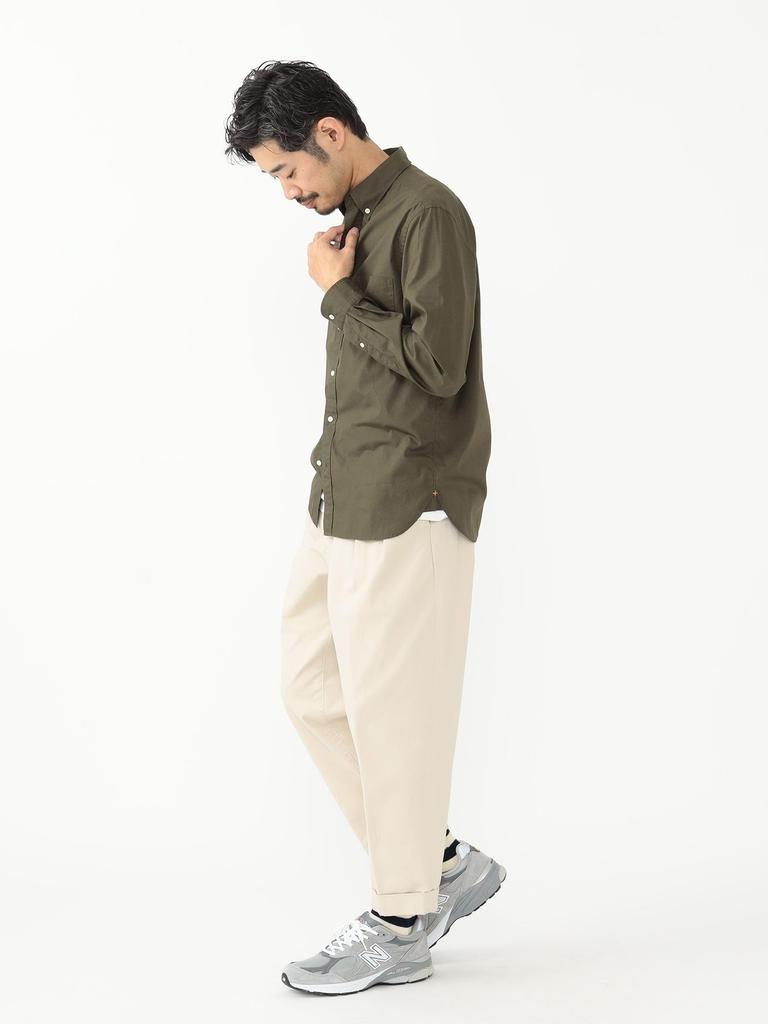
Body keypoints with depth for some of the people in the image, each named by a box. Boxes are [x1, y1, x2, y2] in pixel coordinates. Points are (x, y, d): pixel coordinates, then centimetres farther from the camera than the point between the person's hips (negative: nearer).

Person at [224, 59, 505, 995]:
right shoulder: (356, 219, 15)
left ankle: (400, 926, 14)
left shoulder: (428, 212, -12)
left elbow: (438, 365, -21)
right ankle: (443, 863, 24)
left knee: (390, 710, -1)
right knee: (312, 687, 12)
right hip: (342, 507, 10)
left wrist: (337, 294, -12)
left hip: (408, 513, -10)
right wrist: (331, 477, 18)